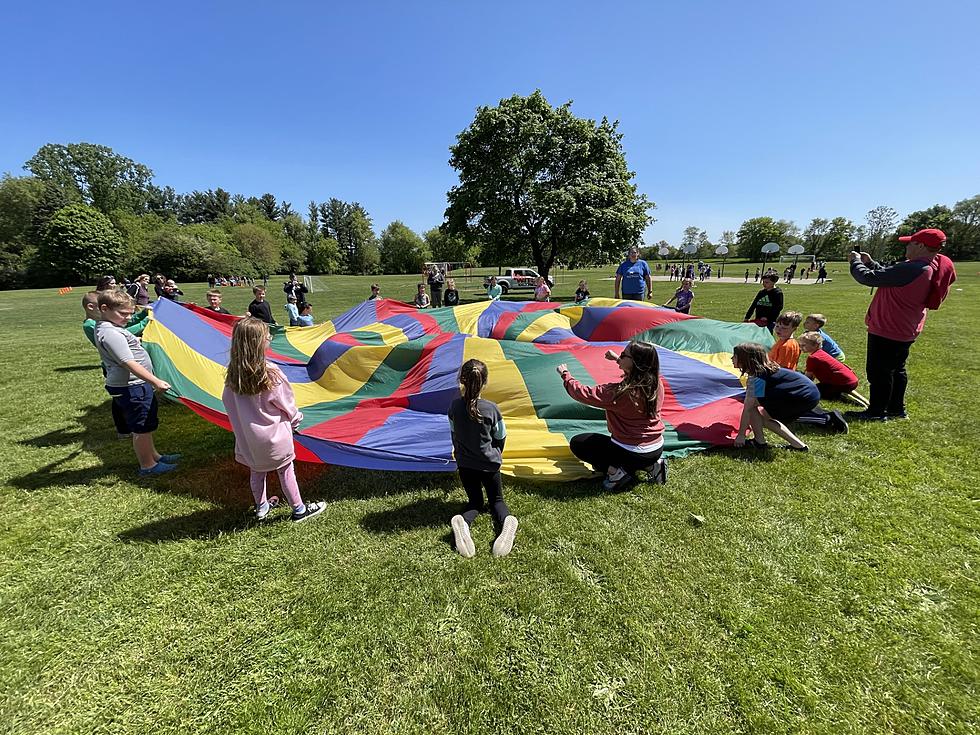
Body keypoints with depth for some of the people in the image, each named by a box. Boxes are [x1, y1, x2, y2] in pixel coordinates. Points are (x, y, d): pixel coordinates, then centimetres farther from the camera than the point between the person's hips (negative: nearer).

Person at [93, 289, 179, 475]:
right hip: (132, 388, -10)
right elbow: (129, 363, -30)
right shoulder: (111, 333, -23)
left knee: (146, 425, 22)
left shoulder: (106, 327, 9)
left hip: (132, 385, 10)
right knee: (142, 428, 3)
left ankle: (153, 455, 37)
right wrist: (156, 381, -32)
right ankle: (147, 465, 17)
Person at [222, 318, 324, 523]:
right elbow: (287, 404, -14)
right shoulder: (270, 373, -25)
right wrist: (295, 420, 5)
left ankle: (261, 507, 41)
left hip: (248, 436, 5)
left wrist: (241, 425, 15)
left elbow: (228, 403, 2)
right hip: (273, 434, -5)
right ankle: (299, 510, 25)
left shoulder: (233, 374, -10)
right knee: (285, 471, 11)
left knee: (256, 472, 23)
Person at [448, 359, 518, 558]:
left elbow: (454, 434, 4)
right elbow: (501, 438, -2)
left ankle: (462, 521, -15)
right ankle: (506, 521, -17)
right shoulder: (491, 408, -16)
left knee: (475, 501, 20)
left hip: (464, 465, 2)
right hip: (489, 464, -1)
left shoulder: (455, 406, -11)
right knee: (496, 500, 19)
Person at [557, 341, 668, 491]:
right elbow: (634, 374, 19)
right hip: (657, 450, 7)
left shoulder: (618, 392, -26)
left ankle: (615, 471, -7)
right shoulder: (657, 383, -6)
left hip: (631, 454, -6)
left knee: (577, 443, 8)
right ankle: (653, 465, 14)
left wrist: (565, 375, -1)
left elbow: (584, 394, -16)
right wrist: (617, 359, 25)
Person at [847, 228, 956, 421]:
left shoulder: (911, 270, -26)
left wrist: (856, 262, -7)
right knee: (896, 369, 20)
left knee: (879, 371, 1)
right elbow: (889, 275, 15)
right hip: (905, 330, 10)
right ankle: (897, 408, 31)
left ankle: (877, 412, 11)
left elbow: (869, 278, -23)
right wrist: (870, 263, 11)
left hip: (887, 330, -10)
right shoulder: (934, 267, 7)